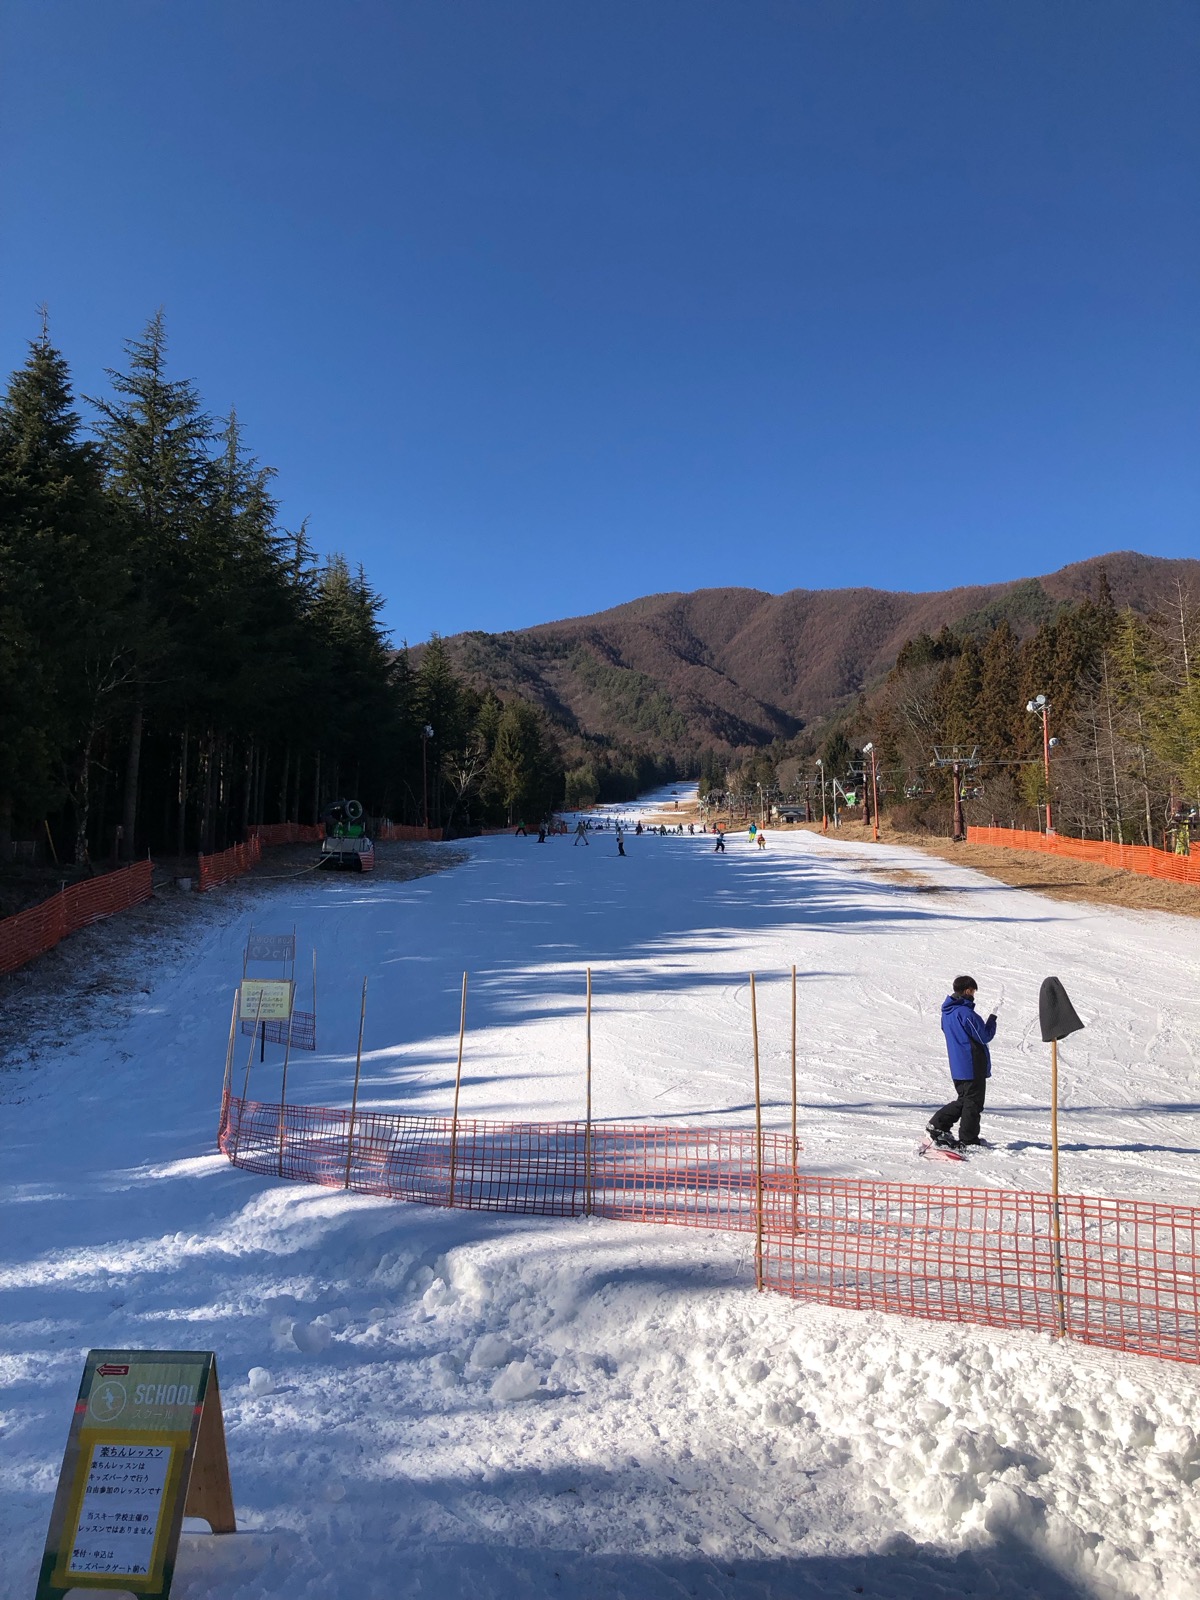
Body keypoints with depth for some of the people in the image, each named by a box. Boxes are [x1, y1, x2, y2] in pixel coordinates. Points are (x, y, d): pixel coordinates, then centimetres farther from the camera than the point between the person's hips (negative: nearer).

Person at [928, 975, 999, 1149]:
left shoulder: (947, 1012, 7)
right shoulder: (966, 1013, -21)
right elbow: (985, 1036, -13)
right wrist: (993, 1016, -3)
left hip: (957, 1067, 8)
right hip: (973, 1067, -8)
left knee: (963, 1100, 19)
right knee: (973, 1102, 3)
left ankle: (937, 1124, 13)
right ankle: (968, 1140, 10)